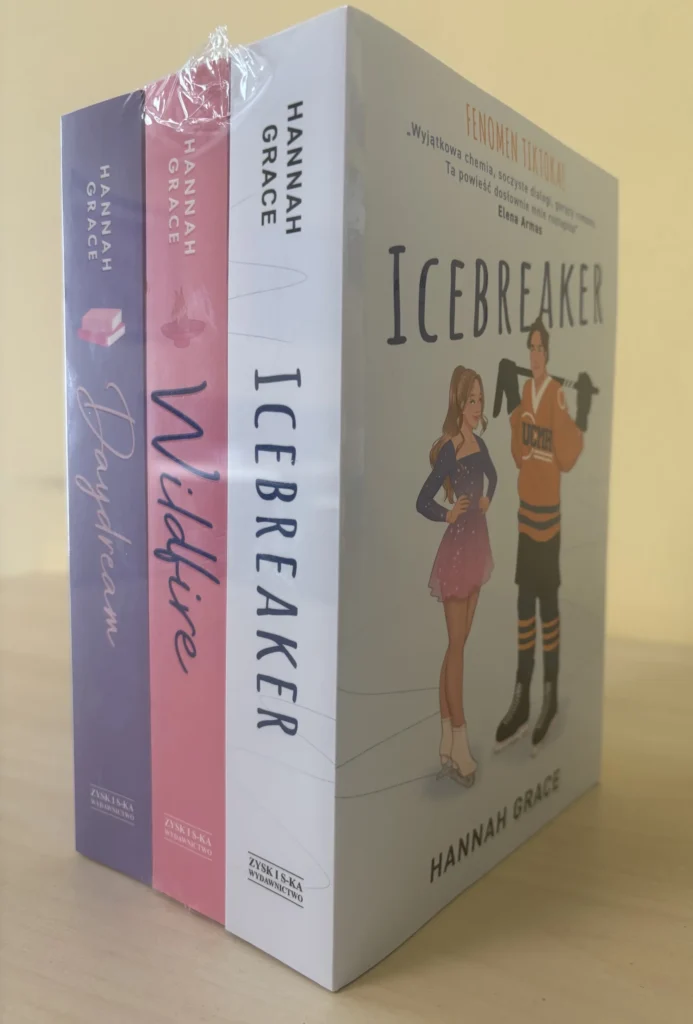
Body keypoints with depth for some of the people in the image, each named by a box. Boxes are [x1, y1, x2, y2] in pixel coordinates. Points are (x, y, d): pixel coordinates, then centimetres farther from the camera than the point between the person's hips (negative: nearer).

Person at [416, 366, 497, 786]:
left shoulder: (479, 444, 8)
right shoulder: (448, 451, -15)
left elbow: (493, 476, 28)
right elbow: (422, 501, -20)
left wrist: (487, 500, 12)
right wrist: (448, 514, -16)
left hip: (477, 545, 8)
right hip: (456, 549, -8)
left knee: (459, 645, 11)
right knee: (457, 646, -1)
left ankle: (447, 742, 21)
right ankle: (459, 743, 9)